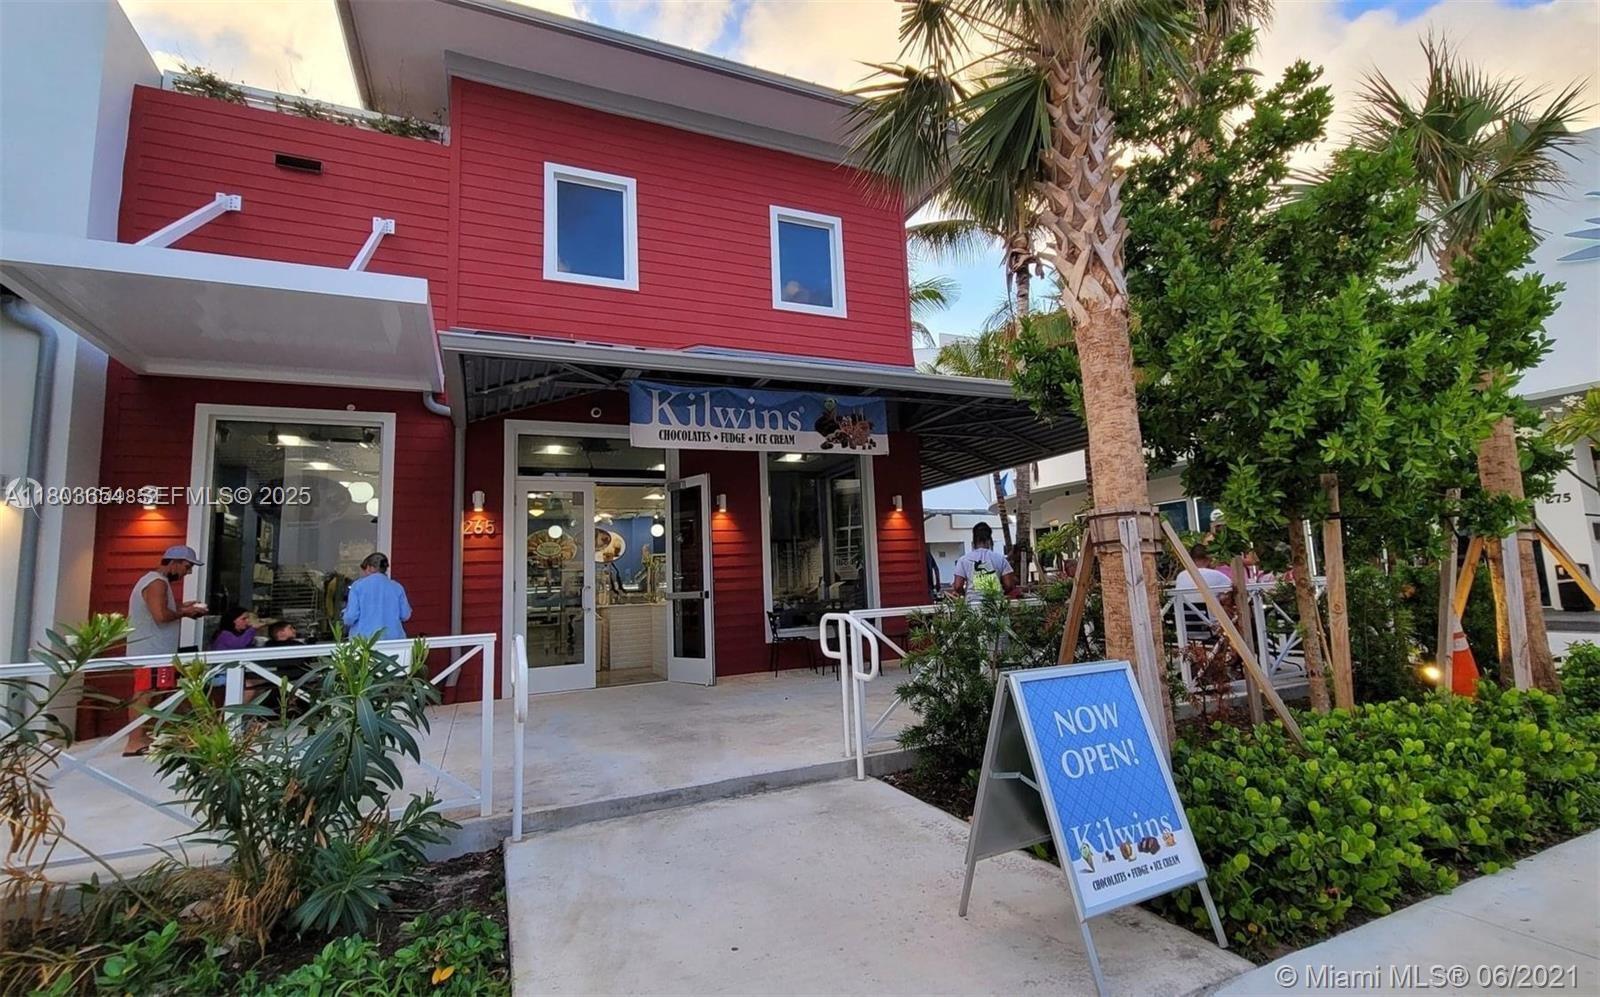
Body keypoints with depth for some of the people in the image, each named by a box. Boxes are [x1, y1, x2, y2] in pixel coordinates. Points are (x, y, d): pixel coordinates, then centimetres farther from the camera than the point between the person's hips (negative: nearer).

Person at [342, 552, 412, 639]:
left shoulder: (358, 585, -1)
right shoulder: (397, 587, 3)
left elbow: (351, 617, -6)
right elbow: (405, 615, 3)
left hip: (364, 638, -1)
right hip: (393, 638, 1)